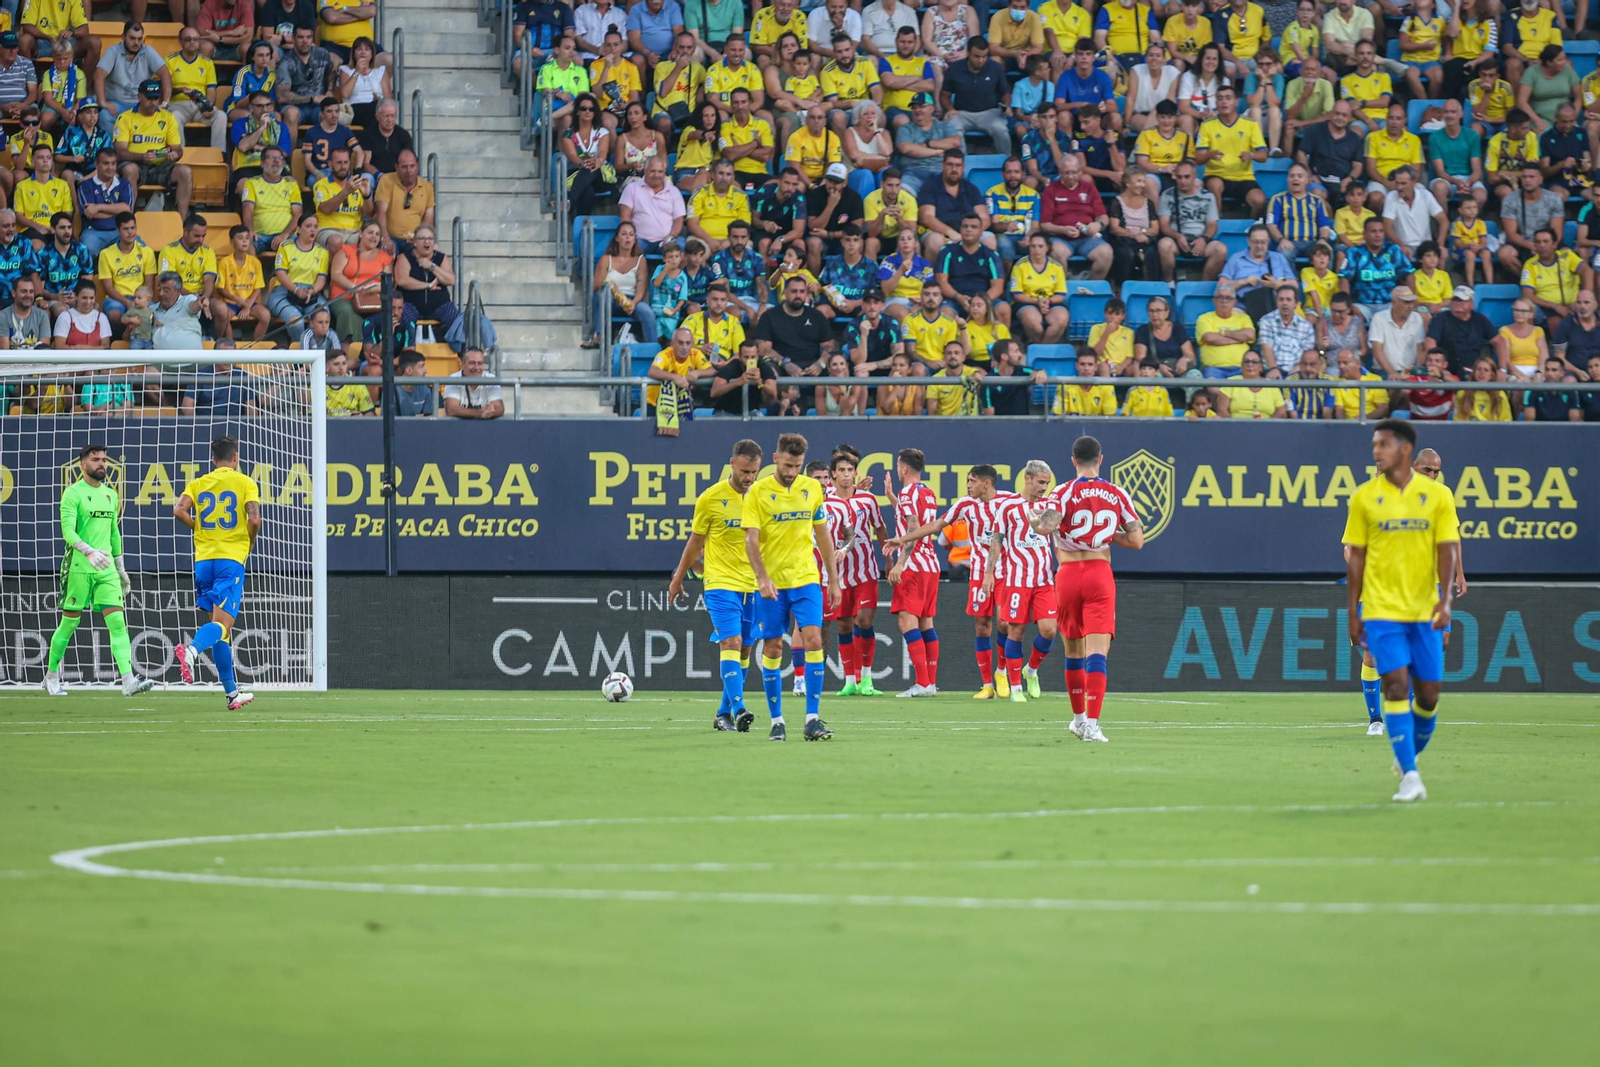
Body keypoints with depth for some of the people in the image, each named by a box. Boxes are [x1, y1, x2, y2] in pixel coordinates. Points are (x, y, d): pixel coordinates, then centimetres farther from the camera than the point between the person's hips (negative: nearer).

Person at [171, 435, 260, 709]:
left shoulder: (198, 484, 11)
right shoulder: (245, 483, 2)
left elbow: (179, 510, -4)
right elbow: (254, 518, -11)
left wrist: (199, 527, 13)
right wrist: (250, 544, 7)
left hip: (204, 558, 4)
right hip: (231, 558, -4)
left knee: (219, 625, 12)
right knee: (222, 622, -13)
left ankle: (232, 692, 15)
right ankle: (191, 650, -45)